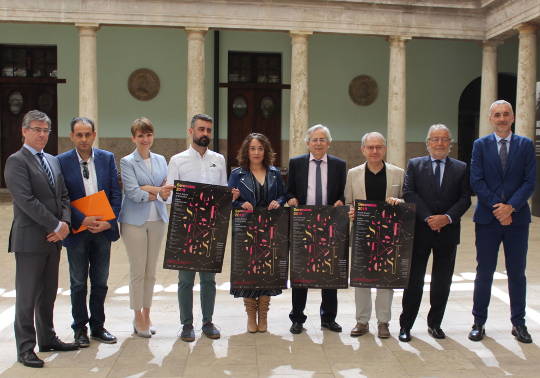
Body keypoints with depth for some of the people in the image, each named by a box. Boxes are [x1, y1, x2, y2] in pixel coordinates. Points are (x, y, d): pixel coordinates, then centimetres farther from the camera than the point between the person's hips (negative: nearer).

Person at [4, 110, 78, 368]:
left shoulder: (53, 161, 16)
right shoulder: (16, 161, -8)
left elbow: (63, 196, 14)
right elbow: (26, 200, -17)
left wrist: (65, 223, -3)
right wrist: (56, 226, -15)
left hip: (53, 238, 7)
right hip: (30, 239, -7)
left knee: (48, 293, 15)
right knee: (27, 296, 1)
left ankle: (47, 338, 27)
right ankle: (25, 348, 10)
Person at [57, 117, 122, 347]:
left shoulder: (107, 158, 3)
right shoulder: (62, 161, -4)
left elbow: (116, 193, 2)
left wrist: (109, 222, -10)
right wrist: (82, 220, -18)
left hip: (103, 229, 2)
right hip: (77, 231, -2)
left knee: (100, 282, 11)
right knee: (78, 283, 9)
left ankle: (98, 327, 24)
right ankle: (80, 329, 23)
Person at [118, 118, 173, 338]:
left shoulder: (161, 160, 11)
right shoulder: (127, 162, -3)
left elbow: (167, 189, 5)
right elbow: (133, 193, -13)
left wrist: (147, 188, -11)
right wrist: (158, 192, -13)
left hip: (157, 220, 5)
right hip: (135, 220, -4)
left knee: (151, 271, 9)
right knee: (138, 271, -1)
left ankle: (146, 315, 21)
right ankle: (138, 318, 11)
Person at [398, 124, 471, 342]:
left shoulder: (461, 169, 7)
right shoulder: (414, 165, 4)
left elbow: (465, 199, 0)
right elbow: (408, 194, -7)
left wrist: (447, 217, -16)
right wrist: (428, 218, -16)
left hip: (448, 232, 2)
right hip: (419, 232, -2)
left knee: (442, 282, 10)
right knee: (414, 280, 3)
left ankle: (435, 324, 25)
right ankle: (405, 326, 12)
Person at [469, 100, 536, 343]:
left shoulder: (526, 145, 5)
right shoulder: (480, 145, 4)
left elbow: (530, 181, -2)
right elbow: (476, 181, -4)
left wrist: (510, 206, -14)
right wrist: (496, 207, -13)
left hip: (517, 217, 1)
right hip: (487, 218, -1)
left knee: (517, 272, 8)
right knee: (484, 272, 5)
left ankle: (519, 323, 20)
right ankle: (479, 322, 15)